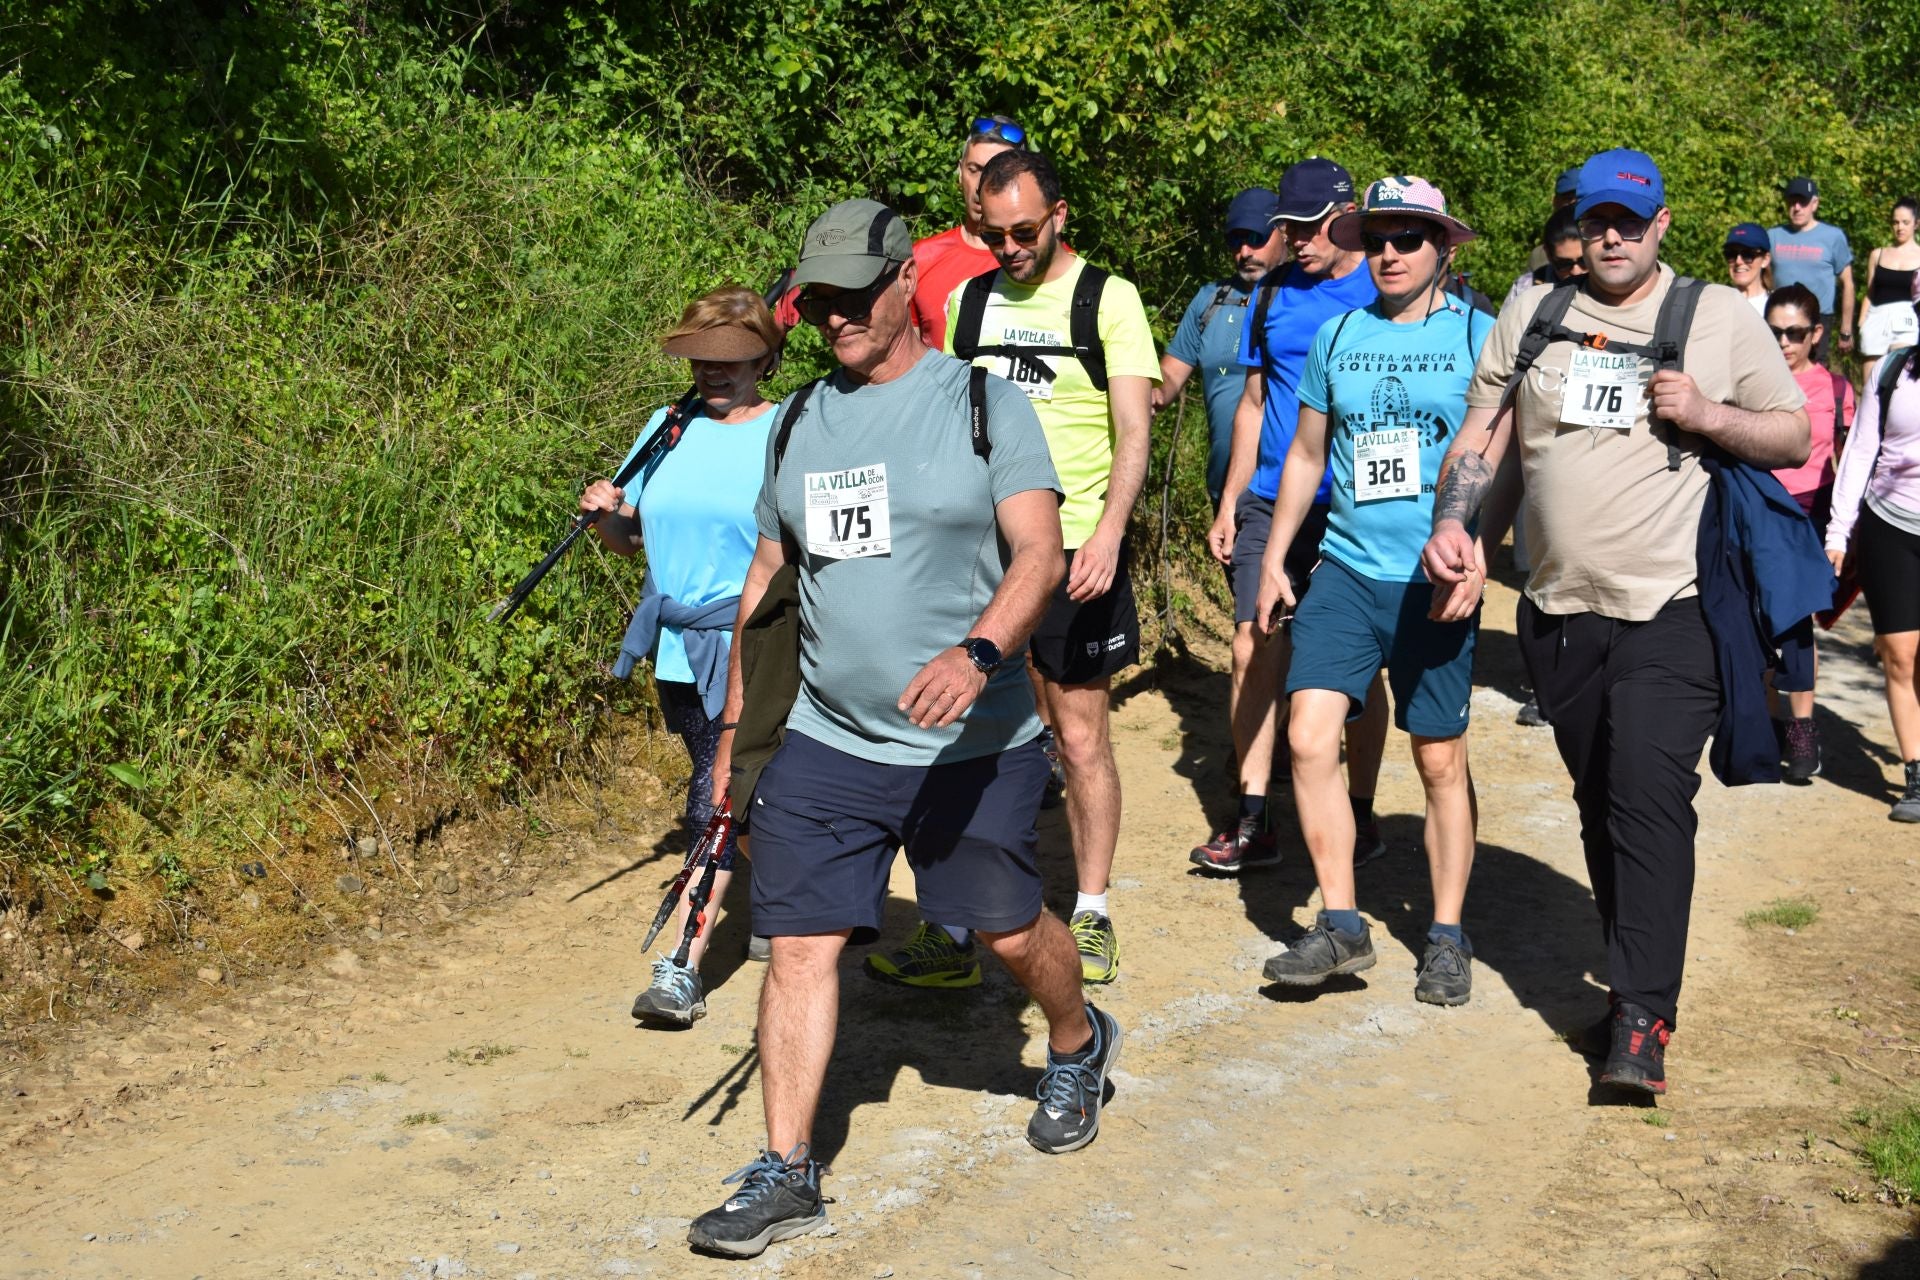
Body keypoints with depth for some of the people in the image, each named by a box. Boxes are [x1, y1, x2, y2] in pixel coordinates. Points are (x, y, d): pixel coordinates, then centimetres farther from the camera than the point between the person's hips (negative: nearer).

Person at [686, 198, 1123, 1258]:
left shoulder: (985, 405, -4)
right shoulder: (799, 424, 9)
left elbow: (1038, 553, -14)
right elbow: (767, 577, 17)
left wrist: (978, 652, -33)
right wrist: (733, 731, 15)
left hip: (975, 746, -3)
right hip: (822, 743, 3)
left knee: (1010, 931, 10)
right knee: (801, 944, -3)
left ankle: (1077, 1048, 42)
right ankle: (784, 1173, 6)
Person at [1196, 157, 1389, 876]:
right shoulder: (1275, 295, 10)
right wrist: (1228, 504, 12)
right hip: (1273, 504, 4)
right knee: (1254, 653, -3)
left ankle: (1361, 816, 18)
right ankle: (1253, 824, 4)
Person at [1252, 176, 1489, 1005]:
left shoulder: (1479, 337, -1)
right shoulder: (1337, 336, 9)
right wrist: (1273, 559, 15)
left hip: (1434, 582, -3)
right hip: (1346, 569, 3)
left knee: (1440, 760, 4)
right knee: (1308, 735, -9)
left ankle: (1447, 936, 18)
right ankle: (1341, 925, 2)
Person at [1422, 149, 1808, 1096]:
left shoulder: (1721, 316, 4)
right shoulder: (1532, 315, 11)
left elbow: (1793, 437, 7)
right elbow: (1480, 435, 13)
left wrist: (1707, 415, -11)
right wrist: (1452, 524, -3)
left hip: (1672, 606, -4)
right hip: (1559, 610, 4)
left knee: (1650, 794, -16)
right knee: (1599, 804, 11)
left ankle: (1642, 1017, -13)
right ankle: (1636, 986, 24)